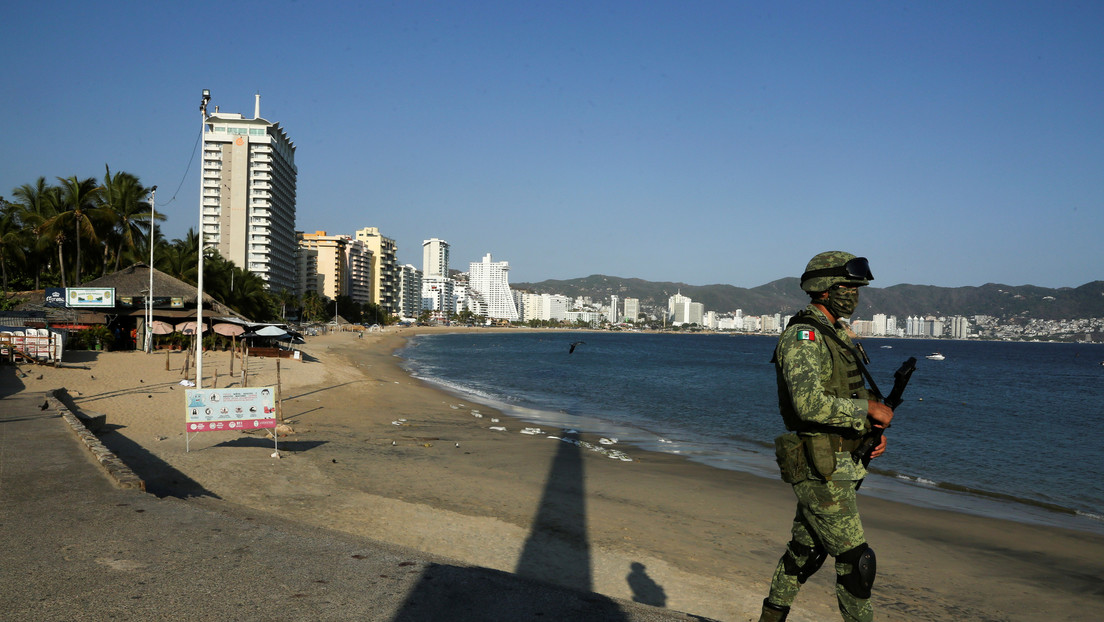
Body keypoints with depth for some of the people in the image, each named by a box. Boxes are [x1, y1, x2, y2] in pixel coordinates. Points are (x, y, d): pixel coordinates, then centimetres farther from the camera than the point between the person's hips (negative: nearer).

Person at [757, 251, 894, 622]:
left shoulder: (838, 335, 15)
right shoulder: (803, 337, -16)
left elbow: (854, 394, 23)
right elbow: (811, 404, -29)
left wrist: (876, 430, 6)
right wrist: (869, 409, -21)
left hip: (839, 463, 10)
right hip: (821, 469, -10)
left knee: (806, 551, 18)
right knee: (855, 559, -3)